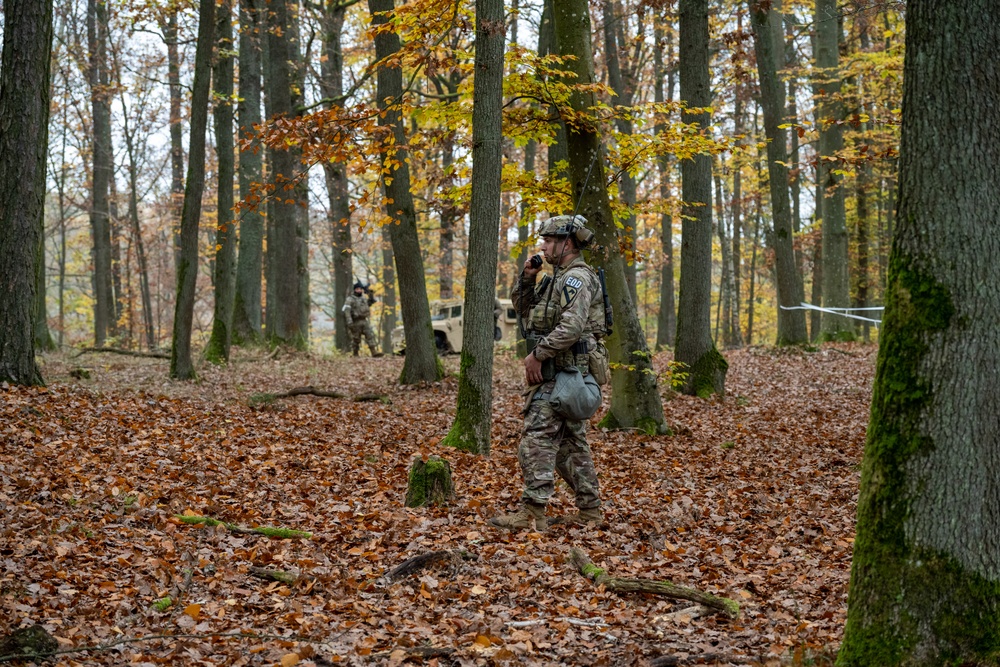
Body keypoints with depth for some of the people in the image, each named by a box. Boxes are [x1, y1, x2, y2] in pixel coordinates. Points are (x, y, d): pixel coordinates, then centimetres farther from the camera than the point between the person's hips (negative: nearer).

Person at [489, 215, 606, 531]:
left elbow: (571, 327, -27)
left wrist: (537, 354, -20)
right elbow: (524, 308, 25)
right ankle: (589, 510, 18)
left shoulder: (577, 278, -15)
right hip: (560, 372, 11)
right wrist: (527, 278, 7)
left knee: (537, 439, -13)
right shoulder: (559, 277, 18)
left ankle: (532, 513, -15)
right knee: (571, 443, 13)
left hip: (560, 375, -11)